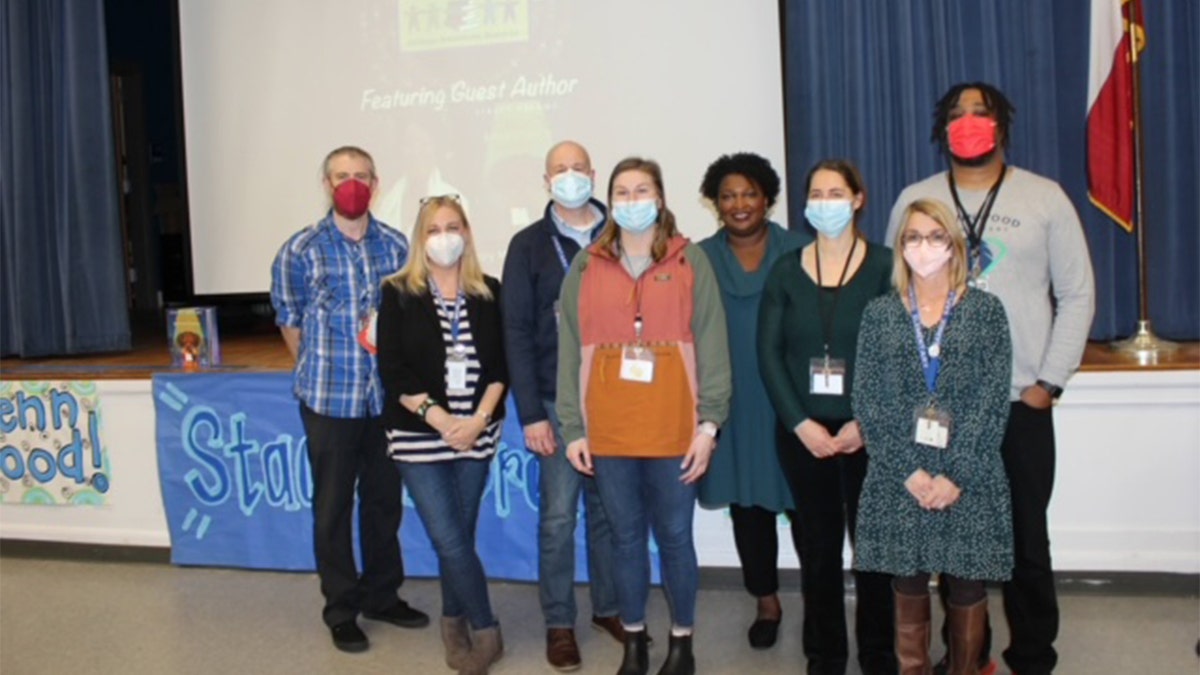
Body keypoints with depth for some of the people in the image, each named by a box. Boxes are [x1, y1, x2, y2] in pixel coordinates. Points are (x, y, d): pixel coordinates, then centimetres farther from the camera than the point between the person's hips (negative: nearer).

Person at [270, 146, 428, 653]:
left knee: (384, 500, 13)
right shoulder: (301, 250, -5)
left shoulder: (397, 246, 2)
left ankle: (381, 595, 29)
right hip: (329, 399, -3)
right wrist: (321, 374, 8)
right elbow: (289, 321, 3)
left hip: (387, 397, 3)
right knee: (333, 506, 6)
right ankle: (341, 610, 19)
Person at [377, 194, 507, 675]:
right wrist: (440, 419, -16)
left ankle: (455, 621, 28)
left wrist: (479, 418, -12)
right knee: (450, 539, -6)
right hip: (419, 435, -2)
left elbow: (501, 362, 2)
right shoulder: (398, 294, -2)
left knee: (459, 535, 8)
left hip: (477, 434, 2)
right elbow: (393, 371, -7)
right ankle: (485, 630, 11)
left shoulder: (489, 292, 5)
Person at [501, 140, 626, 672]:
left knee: (608, 509, 12)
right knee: (558, 516, 3)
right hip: (559, 402, -1)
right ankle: (559, 623, 15)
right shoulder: (529, 245, 2)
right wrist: (531, 414, -8)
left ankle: (608, 607, 27)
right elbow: (517, 332, -2)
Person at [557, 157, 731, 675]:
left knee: (675, 536, 8)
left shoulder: (690, 261, 2)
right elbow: (570, 352, 6)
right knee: (626, 538, 12)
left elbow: (711, 345, -2)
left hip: (673, 428, -2)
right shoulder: (586, 266, 7)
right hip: (608, 431, 2)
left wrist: (709, 422, -8)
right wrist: (573, 428, 2)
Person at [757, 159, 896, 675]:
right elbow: (769, 353, 1)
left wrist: (866, 423, -13)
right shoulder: (785, 271, 6)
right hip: (803, 432, 2)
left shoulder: (884, 266, -1)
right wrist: (801, 423, -9)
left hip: (867, 432, -2)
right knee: (818, 546, 9)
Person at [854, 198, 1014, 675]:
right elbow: (867, 402, -1)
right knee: (908, 583, 8)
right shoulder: (879, 314, 5)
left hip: (969, 479, -1)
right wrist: (909, 471, -11)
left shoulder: (986, 310, 2)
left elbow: (992, 403, -4)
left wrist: (956, 475, -12)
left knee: (966, 585, 7)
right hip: (899, 479, 1)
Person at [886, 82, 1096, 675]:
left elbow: (1077, 295, 3)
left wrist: (1050, 380, -4)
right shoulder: (915, 200, 6)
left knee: (1025, 537, 6)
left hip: (1021, 402, -1)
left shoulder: (1045, 199, 3)